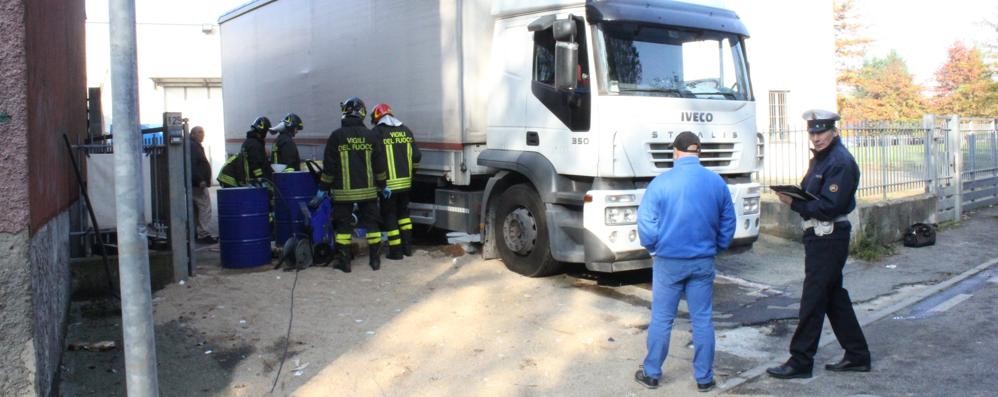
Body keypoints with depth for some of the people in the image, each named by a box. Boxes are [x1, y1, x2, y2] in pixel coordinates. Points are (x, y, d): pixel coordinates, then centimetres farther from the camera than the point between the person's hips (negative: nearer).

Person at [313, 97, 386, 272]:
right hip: (368, 190, 2)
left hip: (343, 191, -2)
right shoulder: (370, 135, 1)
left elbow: (329, 166, -5)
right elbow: (379, 164, 5)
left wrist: (322, 189, 3)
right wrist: (382, 185, 16)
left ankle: (344, 262, 7)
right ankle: (375, 260, 13)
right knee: (371, 223, 10)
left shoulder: (336, 136, -6)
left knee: (343, 225, 6)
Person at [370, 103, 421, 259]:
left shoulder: (378, 132, -8)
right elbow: (416, 156, 7)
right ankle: (407, 247, 23)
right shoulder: (406, 130, 8)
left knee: (389, 215, 5)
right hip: (405, 182, 5)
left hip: (388, 183, -5)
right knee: (403, 212, 20)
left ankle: (395, 251, 6)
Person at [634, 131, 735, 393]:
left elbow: (646, 224, -10)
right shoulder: (717, 182, -1)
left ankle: (651, 374, 19)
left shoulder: (661, 182, -11)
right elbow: (728, 224, 6)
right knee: (703, 320, 10)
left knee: (661, 320, 8)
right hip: (703, 262, 2)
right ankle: (704, 378, 18)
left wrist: (654, 249, 8)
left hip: (668, 261, -2)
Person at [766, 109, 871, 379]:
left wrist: (794, 203, -23)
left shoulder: (840, 162, -16)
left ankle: (800, 362, 4)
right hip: (818, 236, 10)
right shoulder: (820, 158, 15)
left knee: (813, 301, -4)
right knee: (835, 297, 16)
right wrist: (794, 196, -2)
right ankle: (857, 356, 26)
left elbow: (829, 207, -23)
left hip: (829, 238, -10)